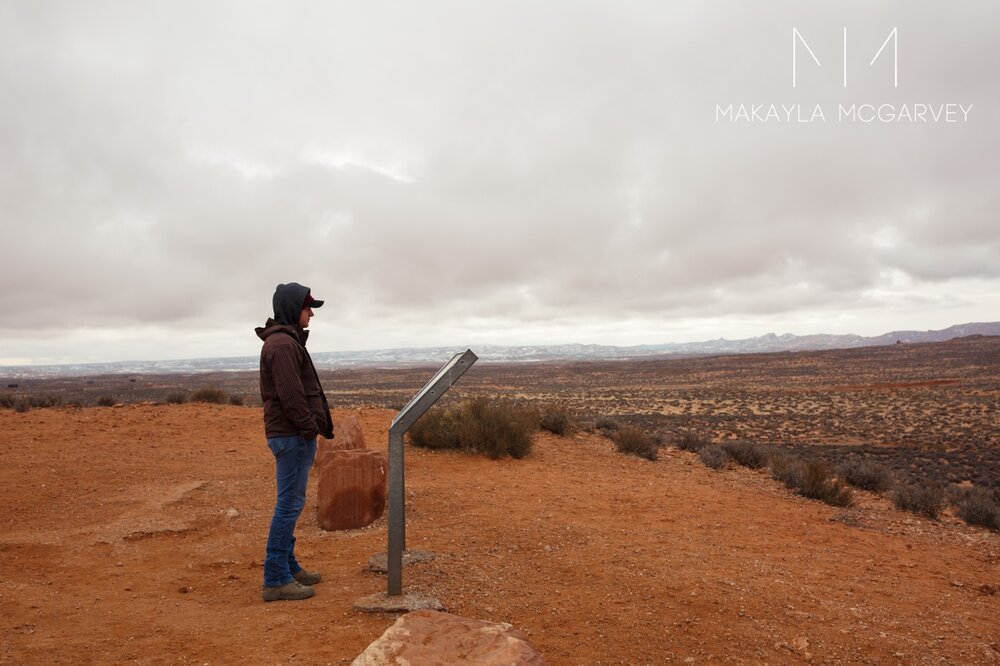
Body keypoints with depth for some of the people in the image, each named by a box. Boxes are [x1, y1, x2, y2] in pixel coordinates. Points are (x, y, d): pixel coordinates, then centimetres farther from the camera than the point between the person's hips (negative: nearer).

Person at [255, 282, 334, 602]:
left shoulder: (288, 340, 18)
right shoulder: (283, 344, -15)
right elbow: (290, 394, -22)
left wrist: (318, 424, 16)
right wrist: (310, 428, -16)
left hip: (294, 434, 10)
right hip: (293, 435, -10)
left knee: (291, 503, 15)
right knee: (290, 504, -5)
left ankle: (289, 567, 26)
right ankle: (276, 580, 2)